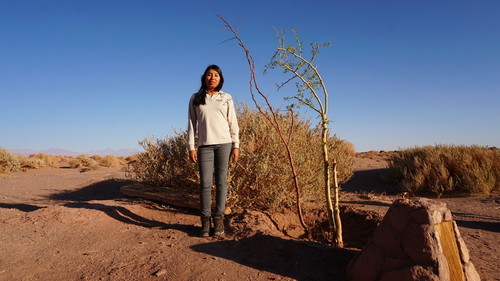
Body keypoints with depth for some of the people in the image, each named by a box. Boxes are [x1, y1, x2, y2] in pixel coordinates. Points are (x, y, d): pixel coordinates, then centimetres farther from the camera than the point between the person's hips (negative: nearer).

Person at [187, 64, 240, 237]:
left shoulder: (226, 98, 10)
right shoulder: (195, 99, 10)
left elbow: (233, 123, 7)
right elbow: (192, 124, 7)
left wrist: (236, 146, 0)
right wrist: (191, 147, 0)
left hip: (224, 144, 0)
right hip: (205, 145, 0)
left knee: (221, 181, 1)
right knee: (205, 183, -3)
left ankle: (219, 219, 9)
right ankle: (205, 220, 7)